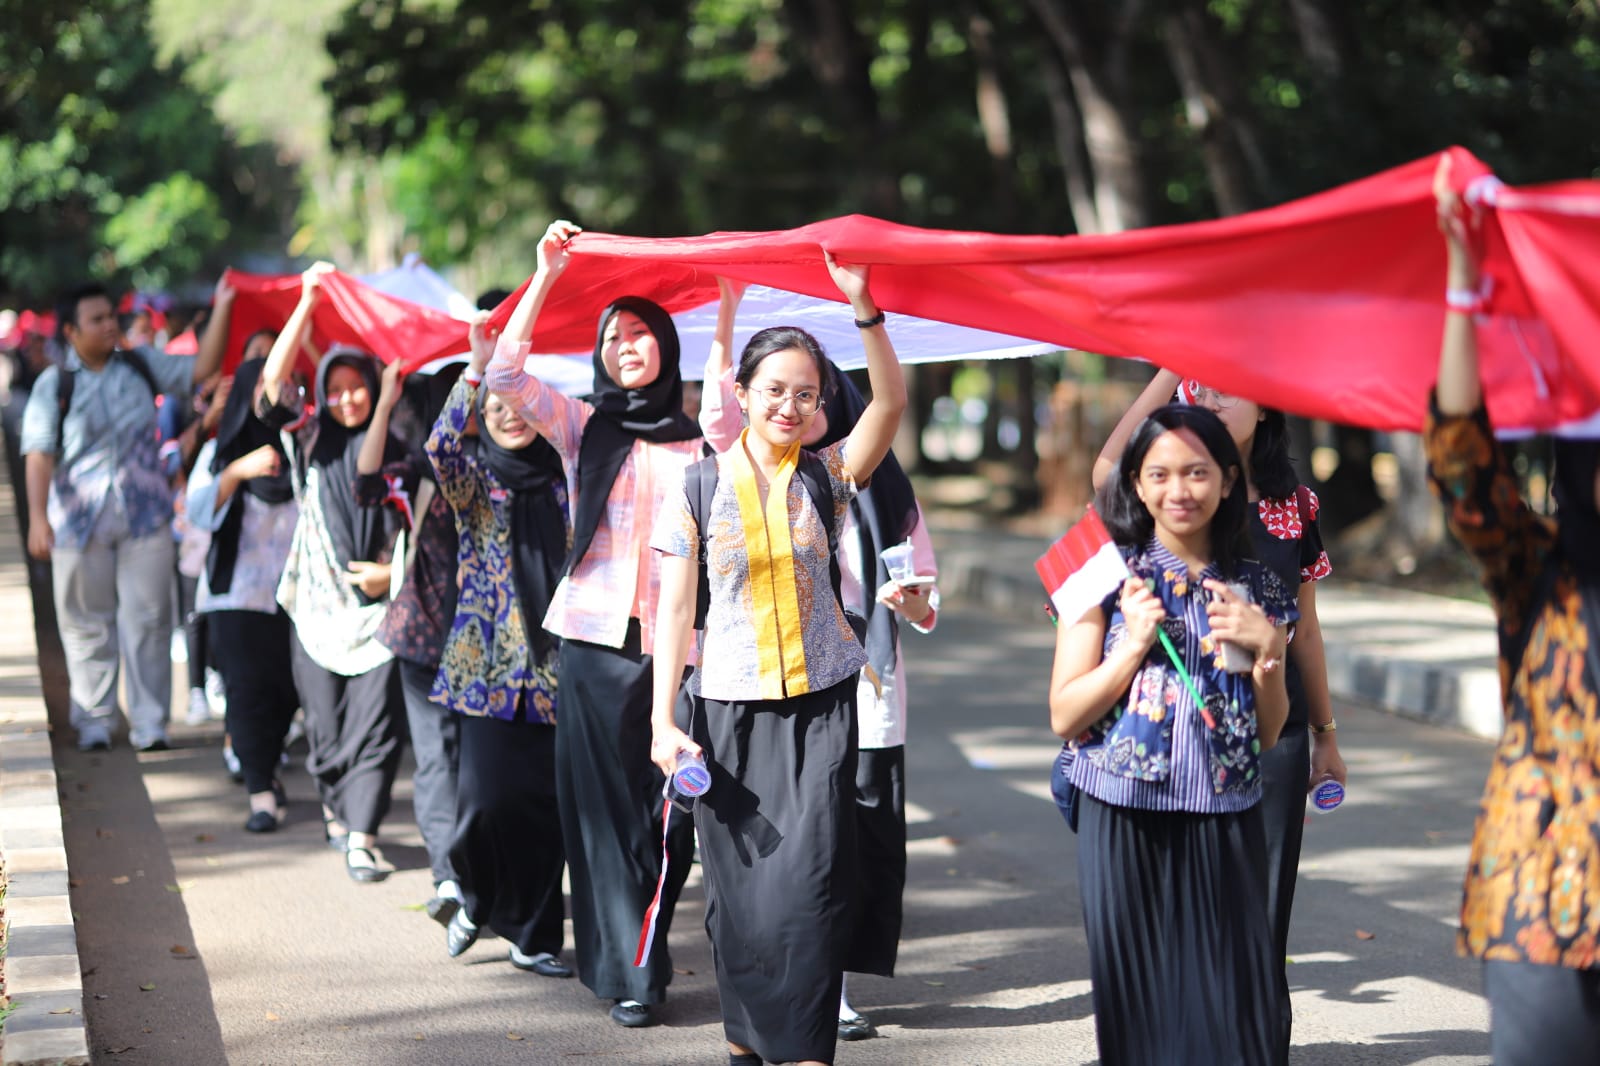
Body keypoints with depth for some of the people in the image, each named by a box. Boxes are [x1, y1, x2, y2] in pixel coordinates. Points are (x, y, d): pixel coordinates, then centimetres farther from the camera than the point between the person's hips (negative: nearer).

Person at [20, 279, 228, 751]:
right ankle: (94, 723, 17)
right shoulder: (53, 385, -2)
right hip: (80, 522, -1)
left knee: (147, 618, 0)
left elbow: (201, 369, 5)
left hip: (145, 516, 2)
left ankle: (150, 723, 6)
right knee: (88, 624, 6)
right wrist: (38, 518, -16)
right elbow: (39, 455, -6)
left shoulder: (142, 365, 7)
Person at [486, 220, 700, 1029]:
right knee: (604, 804, 0)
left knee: (667, 809, 0)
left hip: (675, 642, 0)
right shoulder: (583, 428, 9)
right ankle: (627, 974, 8)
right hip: (596, 636, 0)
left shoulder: (699, 441, 10)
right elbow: (504, 377, -4)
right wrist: (545, 277, -6)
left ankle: (644, 955, 15)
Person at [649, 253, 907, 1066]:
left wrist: (863, 307, -26)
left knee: (810, 884, -7)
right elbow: (675, 610, 0)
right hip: (731, 711, 0)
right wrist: (663, 719, -7)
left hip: (819, 708, 0)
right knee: (739, 889, 6)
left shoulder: (826, 477, 2)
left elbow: (890, 401, -15)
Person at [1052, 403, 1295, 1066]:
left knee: (1231, 1002, -2)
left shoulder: (1255, 589, 9)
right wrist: (1134, 645, -11)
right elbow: (1064, 716, -1)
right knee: (1139, 1002, 1)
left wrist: (1268, 650, -4)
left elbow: (1268, 733, 11)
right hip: (1125, 820, -2)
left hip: (1225, 826, 2)